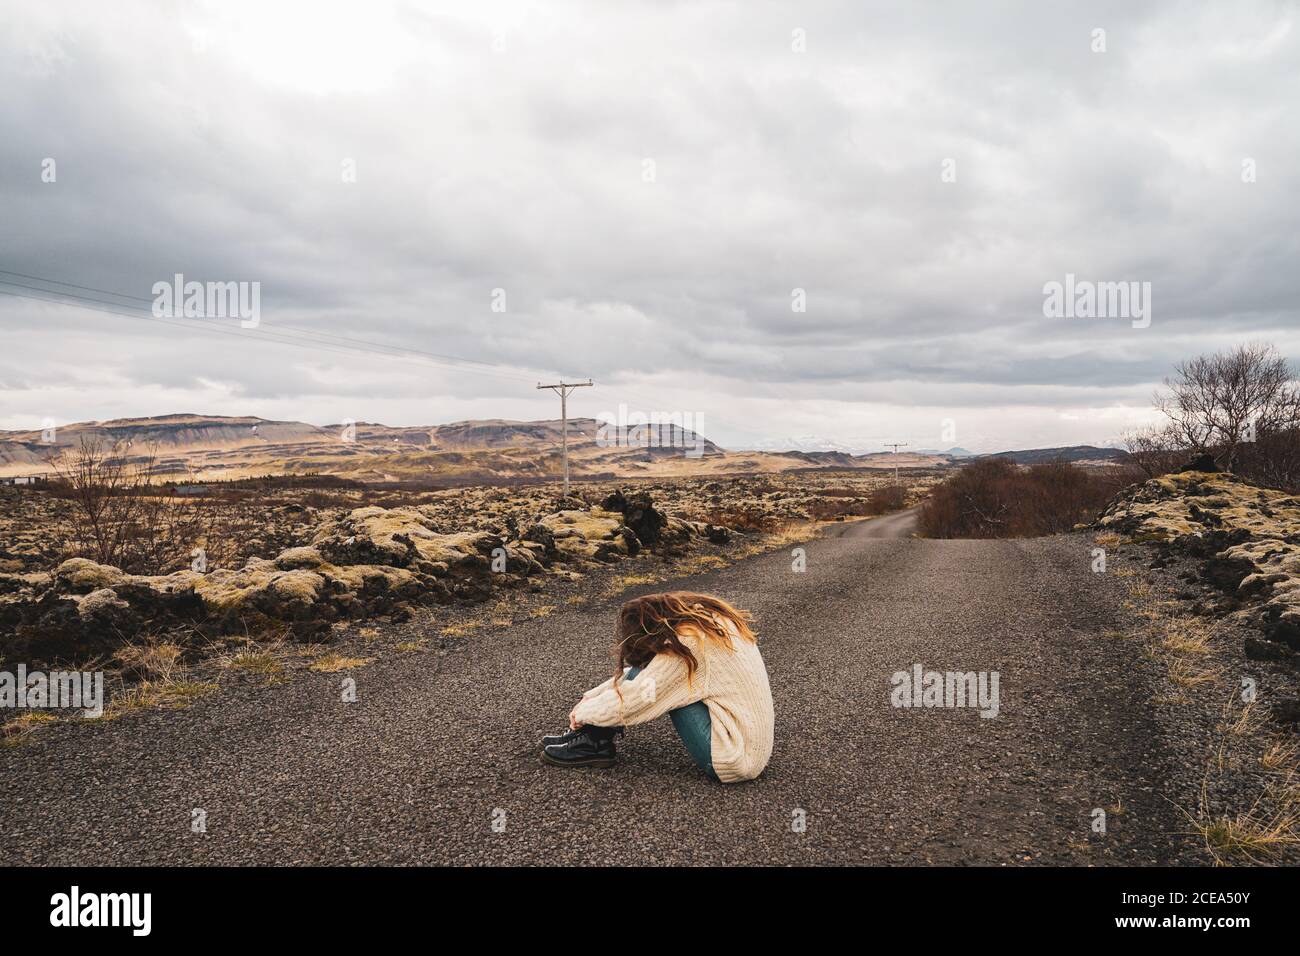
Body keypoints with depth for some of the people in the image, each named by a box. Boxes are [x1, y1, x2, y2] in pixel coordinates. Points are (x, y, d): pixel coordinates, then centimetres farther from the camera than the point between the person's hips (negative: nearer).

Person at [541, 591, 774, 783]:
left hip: (735, 759, -9)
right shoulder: (707, 618, 6)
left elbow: (634, 697, -18)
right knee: (647, 669, 8)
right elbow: (640, 675, 14)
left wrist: (585, 713, -1)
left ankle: (594, 744, 5)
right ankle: (593, 737, 14)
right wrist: (592, 697, 12)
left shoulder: (687, 645, -21)